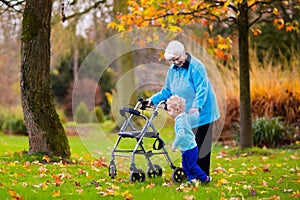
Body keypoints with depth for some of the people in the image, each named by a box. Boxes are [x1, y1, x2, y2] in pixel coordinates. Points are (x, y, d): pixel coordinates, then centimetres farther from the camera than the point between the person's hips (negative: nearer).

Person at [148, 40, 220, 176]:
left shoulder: (196, 66, -15)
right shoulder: (172, 69, 9)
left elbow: (202, 89, -22)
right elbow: (167, 91, 18)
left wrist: (196, 106, -34)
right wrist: (153, 99, 6)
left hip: (201, 113, -7)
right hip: (184, 115, 7)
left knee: (201, 146, -4)